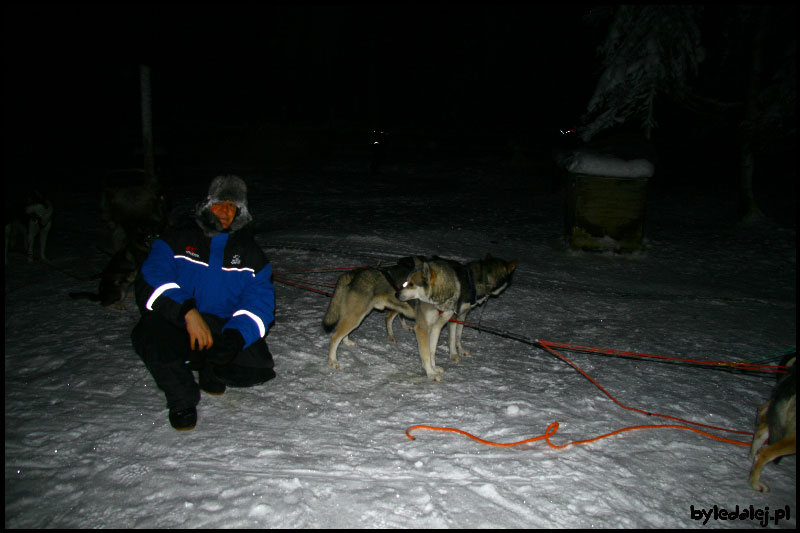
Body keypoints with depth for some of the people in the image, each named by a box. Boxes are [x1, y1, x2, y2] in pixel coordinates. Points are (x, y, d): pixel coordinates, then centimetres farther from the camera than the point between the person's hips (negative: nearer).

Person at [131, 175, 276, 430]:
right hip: (177, 325, -1)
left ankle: (211, 370, 14)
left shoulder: (249, 252, 7)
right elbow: (151, 281, -14)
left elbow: (259, 300, -4)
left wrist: (236, 337, -25)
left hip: (225, 330, 2)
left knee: (259, 368, -23)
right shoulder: (178, 240, 3)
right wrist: (187, 312, -32)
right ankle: (182, 400, -5)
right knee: (150, 334, -34)